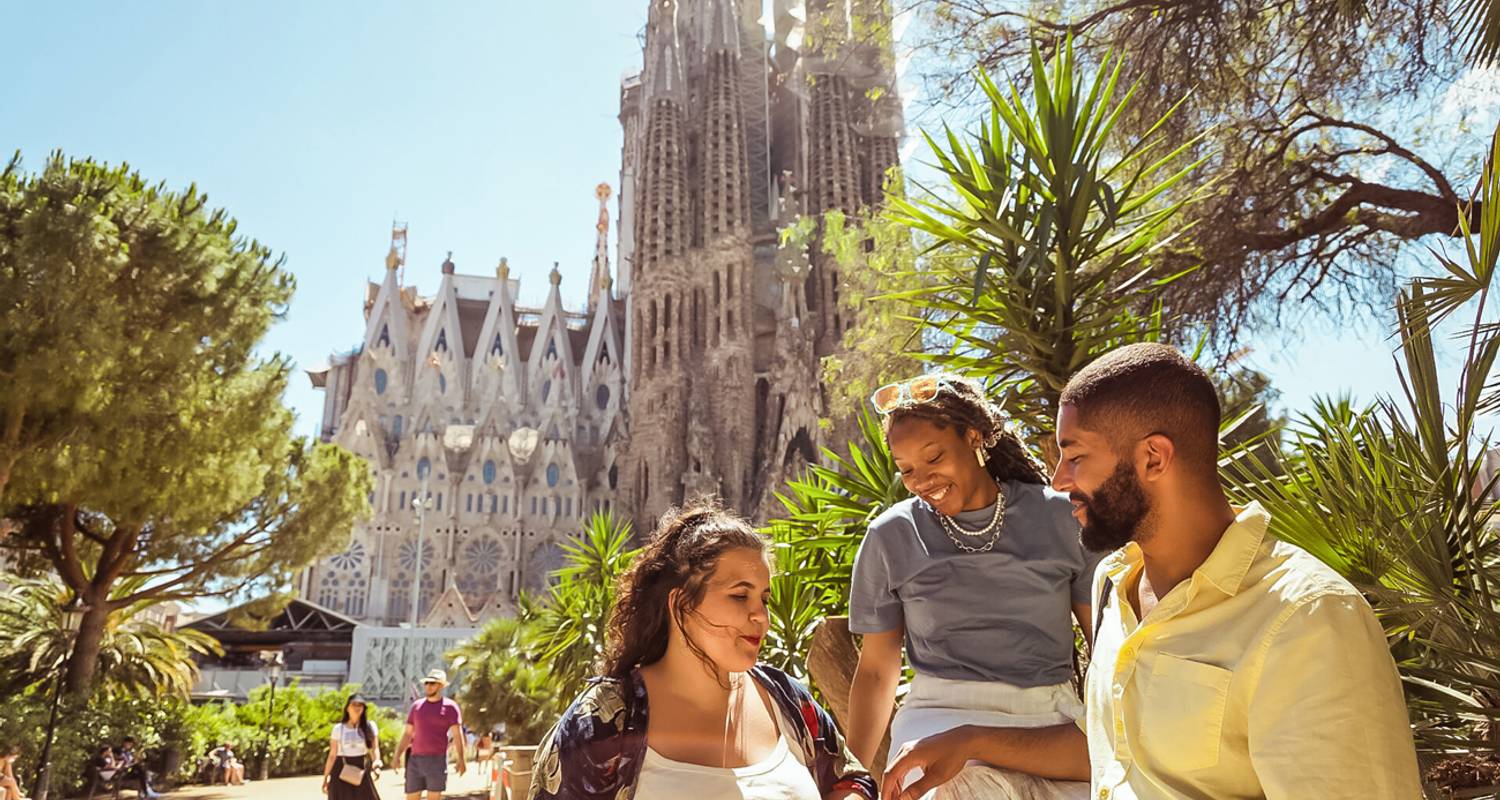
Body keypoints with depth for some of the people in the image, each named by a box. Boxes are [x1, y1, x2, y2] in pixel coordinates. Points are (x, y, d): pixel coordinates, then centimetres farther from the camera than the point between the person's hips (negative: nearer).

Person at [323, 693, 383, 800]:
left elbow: (374, 749, -3)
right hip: (342, 772, -1)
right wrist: (325, 778, 2)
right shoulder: (338, 728, 0)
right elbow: (332, 755, 3)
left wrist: (376, 763, -24)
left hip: (361, 772, 1)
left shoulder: (370, 726, 3)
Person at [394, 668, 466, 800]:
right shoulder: (416, 706, 12)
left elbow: (457, 734, -6)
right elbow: (407, 734, 14)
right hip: (415, 759, 4)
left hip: (437, 760, -4)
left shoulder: (450, 707, 0)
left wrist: (461, 759, -16)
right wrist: (397, 756, 4)